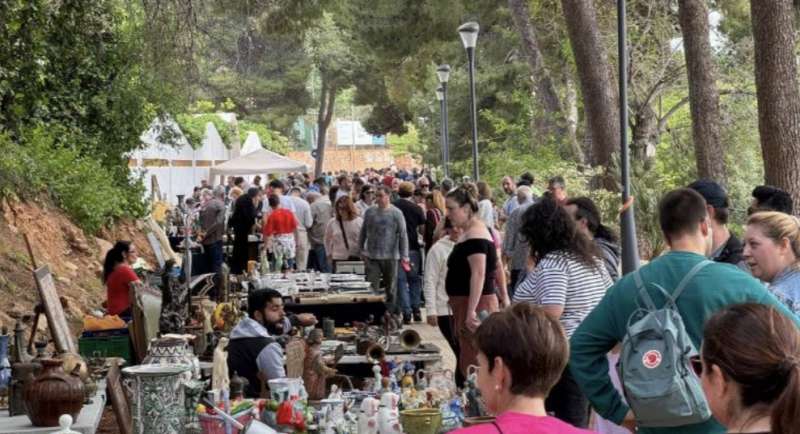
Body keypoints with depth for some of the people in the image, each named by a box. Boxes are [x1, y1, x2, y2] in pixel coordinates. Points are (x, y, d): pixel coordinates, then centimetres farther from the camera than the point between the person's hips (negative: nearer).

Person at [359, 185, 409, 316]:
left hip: (390, 256, -2)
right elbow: (363, 232, 14)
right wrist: (361, 249, 10)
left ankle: (391, 314, 19)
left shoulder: (396, 213, -4)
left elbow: (403, 235, -6)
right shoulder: (370, 212, 6)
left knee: (391, 288, 9)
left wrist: (404, 255, -11)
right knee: (372, 287, -4)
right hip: (372, 256, 2)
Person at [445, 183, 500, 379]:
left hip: (476, 305, -11)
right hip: (465, 305, 11)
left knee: (472, 365, -11)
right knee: (467, 362, 13)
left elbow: (479, 274, -25)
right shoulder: (469, 233, 15)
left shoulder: (475, 235, -17)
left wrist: (472, 311, -28)